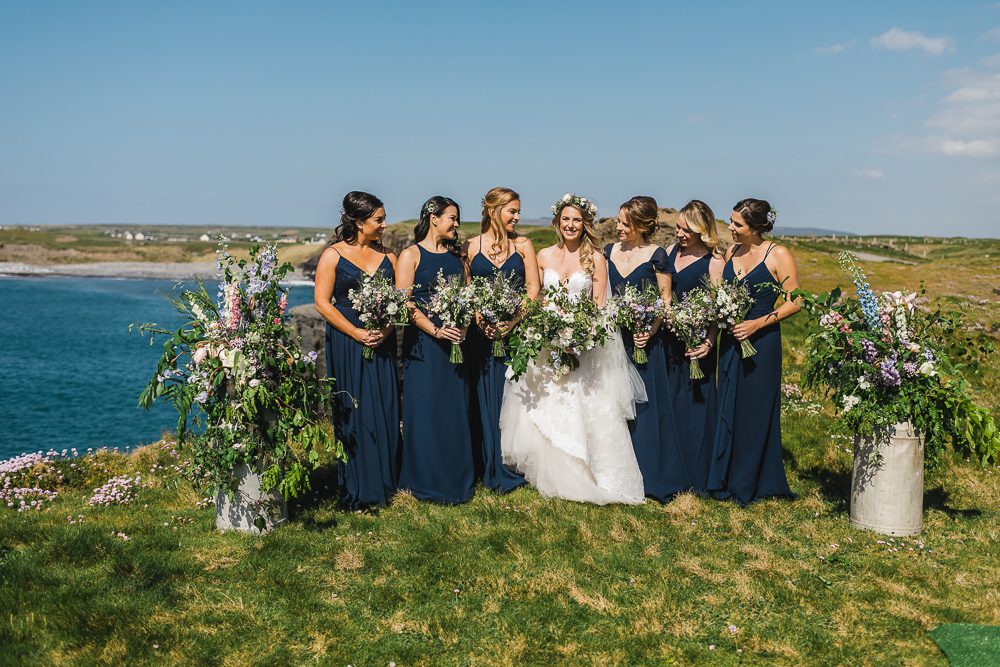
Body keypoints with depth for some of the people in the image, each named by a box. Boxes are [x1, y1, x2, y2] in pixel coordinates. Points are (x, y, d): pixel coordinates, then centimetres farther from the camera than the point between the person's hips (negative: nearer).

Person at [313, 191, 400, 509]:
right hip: (347, 343, -4)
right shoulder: (333, 255, -2)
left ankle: (383, 482, 17)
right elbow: (322, 302, -7)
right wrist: (357, 333, -14)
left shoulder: (387, 255, 11)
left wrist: (387, 328, -11)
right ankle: (355, 491, 7)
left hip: (383, 344, 4)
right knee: (353, 413, -2)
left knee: (385, 411, 5)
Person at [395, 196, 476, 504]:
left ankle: (457, 477, 20)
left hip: (456, 340, 5)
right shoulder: (411, 255, -3)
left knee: (456, 409, 9)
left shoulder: (456, 255, 15)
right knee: (426, 409, -1)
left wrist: (464, 325, -7)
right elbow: (403, 302, -10)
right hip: (423, 342, -5)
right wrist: (435, 330, -18)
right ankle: (426, 481, 10)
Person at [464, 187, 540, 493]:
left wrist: (514, 318, -13)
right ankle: (491, 468, 13)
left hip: (517, 330, 0)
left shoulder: (523, 245, 7)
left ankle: (514, 467, 9)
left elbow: (533, 287, 1)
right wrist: (480, 318, -12)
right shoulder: (471, 247, 5)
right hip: (483, 332, 0)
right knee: (486, 399, 3)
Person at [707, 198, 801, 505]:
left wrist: (757, 323, -18)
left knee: (756, 410, 2)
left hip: (761, 341, -6)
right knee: (728, 408, 10)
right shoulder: (731, 253, 9)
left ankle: (750, 485, 15)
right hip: (730, 340, 6)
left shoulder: (778, 255, -9)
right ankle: (727, 482, 21)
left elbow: (795, 302, -11)